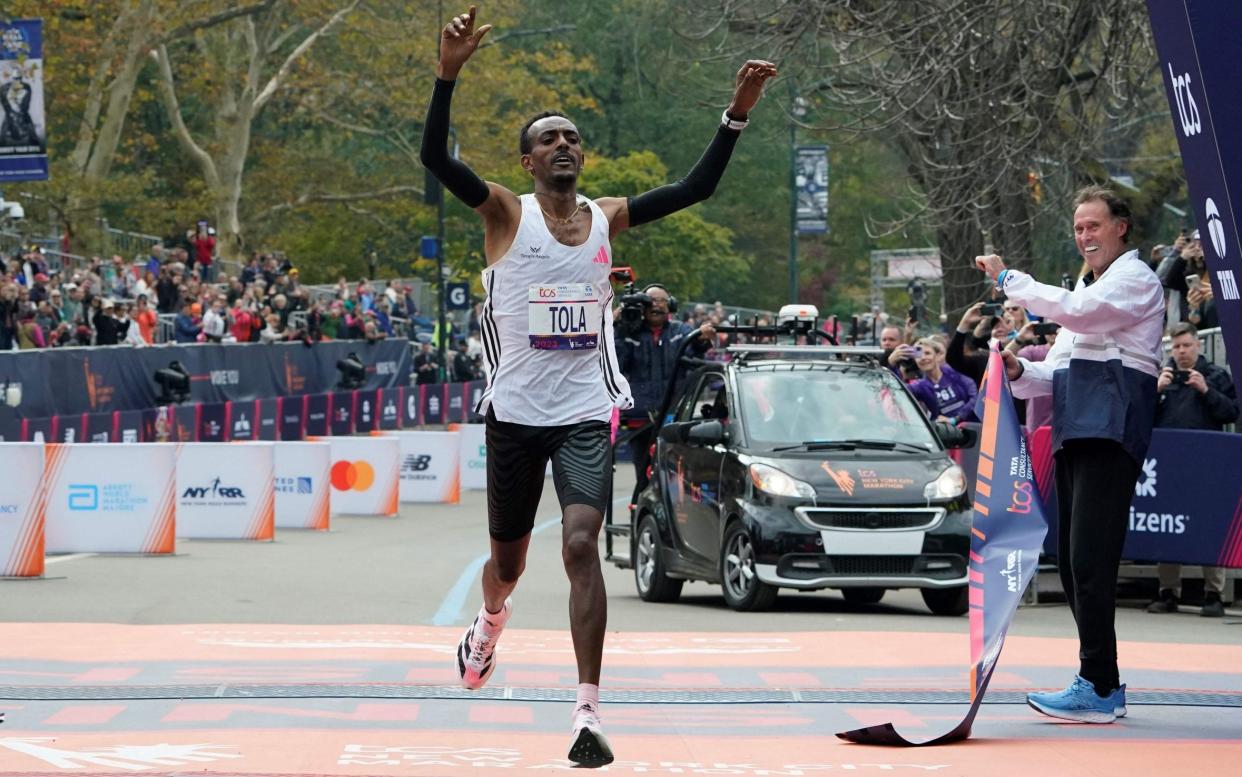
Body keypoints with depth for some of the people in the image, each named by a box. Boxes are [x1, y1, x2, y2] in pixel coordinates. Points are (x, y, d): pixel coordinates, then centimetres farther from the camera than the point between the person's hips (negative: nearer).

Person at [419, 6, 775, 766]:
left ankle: (589, 710, -19)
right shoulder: (506, 213, -4)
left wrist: (738, 114, -10)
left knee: (582, 545, -18)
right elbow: (436, 158, -19)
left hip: (586, 414, 0)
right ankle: (492, 620, 52)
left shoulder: (609, 217, 5)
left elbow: (698, 186, 2)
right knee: (509, 557, 15)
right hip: (516, 413, 0)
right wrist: (449, 72, -33)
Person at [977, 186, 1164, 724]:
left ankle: (1098, 689, -17)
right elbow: (1059, 372, 28)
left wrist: (1009, 280, -9)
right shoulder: (1085, 287, 29)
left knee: (1090, 561, -16)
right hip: (1074, 433, 10)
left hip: (1111, 432, -10)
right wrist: (1020, 373, 7)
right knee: (1072, 563, 7)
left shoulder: (1135, 278, 0)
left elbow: (1078, 312, -18)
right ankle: (1105, 685, 13)